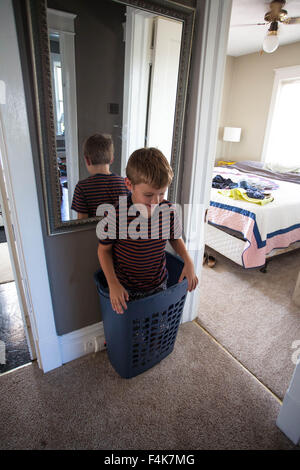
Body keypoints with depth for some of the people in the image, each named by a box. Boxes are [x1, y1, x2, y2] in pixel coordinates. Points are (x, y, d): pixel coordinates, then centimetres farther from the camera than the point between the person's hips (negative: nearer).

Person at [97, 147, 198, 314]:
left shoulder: (169, 211, -13)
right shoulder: (116, 214, -23)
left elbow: (175, 238, 7)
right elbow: (104, 249, -9)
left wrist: (188, 261, -8)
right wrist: (113, 283, -17)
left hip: (158, 285, 3)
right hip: (125, 288, -2)